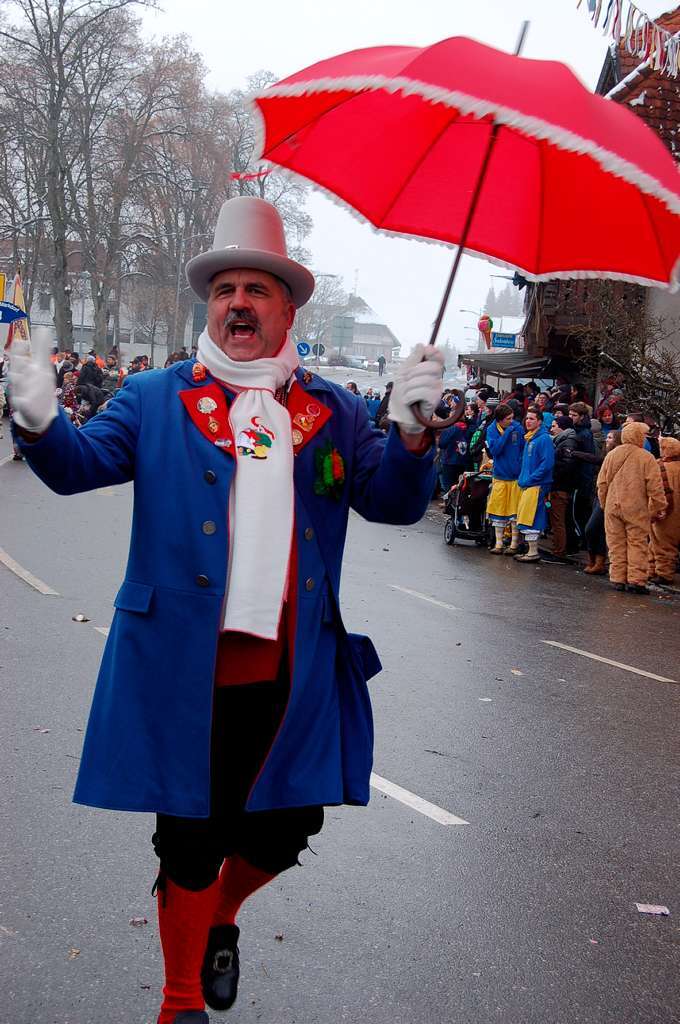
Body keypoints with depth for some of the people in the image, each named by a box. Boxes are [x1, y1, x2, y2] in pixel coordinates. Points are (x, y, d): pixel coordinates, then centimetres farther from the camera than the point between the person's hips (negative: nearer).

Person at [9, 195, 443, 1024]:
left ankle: (221, 916, 46)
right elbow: (82, 464, -7)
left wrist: (410, 431, -18)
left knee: (285, 828, 12)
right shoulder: (154, 400, 5)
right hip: (183, 668, -2)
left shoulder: (332, 413, 9)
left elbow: (395, 503, 2)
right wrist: (42, 425, -29)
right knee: (190, 843, 9)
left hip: (293, 673, 2)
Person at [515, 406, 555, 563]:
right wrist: (522, 478, 13)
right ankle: (531, 551, 17)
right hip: (527, 484, 9)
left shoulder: (544, 438, -11)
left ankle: (533, 553, -4)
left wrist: (529, 479, -17)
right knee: (526, 518, 11)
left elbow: (547, 463, -19)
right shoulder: (529, 439, 16)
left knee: (530, 519, -9)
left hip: (537, 485, -9)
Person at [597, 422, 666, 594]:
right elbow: (655, 487, -8)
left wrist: (604, 504, 20)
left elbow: (602, 484, 8)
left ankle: (618, 579, 9)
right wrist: (660, 507, 2)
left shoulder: (611, 455, 4)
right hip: (637, 509, -3)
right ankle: (636, 580, -3)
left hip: (613, 507, 3)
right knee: (637, 543, 2)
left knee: (616, 544, 9)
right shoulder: (647, 458, -8)